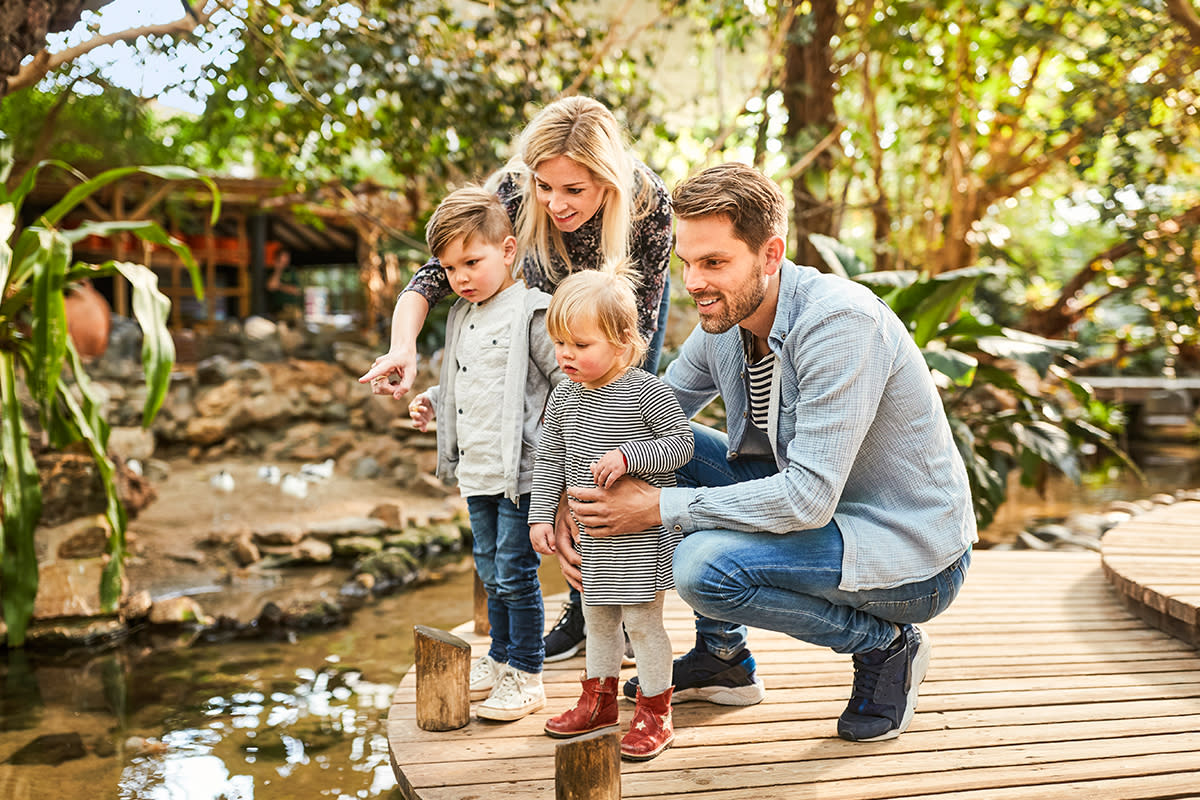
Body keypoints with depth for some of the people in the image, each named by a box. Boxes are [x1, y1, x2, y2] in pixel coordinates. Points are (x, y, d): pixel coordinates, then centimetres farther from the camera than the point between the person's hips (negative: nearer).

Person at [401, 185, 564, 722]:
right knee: (491, 573, 18)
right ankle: (499, 660, 33)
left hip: (521, 472, -8)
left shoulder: (530, 313, -12)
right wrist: (433, 402, 10)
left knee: (516, 574, -1)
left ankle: (526, 677, 11)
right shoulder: (461, 317, 13)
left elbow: (569, 379, -14)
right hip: (476, 472, 8)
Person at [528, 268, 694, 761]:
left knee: (642, 619, 1)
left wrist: (628, 456, -26)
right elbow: (549, 459, 8)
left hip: (642, 531, -6)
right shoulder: (564, 397, 2)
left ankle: (655, 713, 16)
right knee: (597, 617, 19)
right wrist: (541, 516, 3)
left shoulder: (646, 392, -16)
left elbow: (681, 443, -13)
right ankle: (599, 700, 36)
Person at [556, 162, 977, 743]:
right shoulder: (723, 322, -3)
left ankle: (884, 645, -2)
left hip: (915, 562, -8)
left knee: (704, 566, -27)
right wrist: (577, 509, -11)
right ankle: (723, 656, 13)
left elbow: (809, 496, -32)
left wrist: (659, 508, -26)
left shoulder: (840, 321, -28)